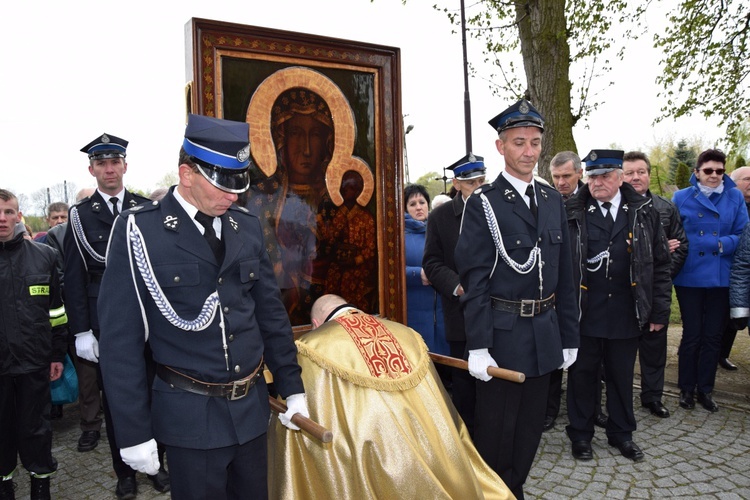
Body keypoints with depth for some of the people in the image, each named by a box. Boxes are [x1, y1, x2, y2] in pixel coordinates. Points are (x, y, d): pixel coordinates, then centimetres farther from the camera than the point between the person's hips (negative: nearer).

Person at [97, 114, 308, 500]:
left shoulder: (247, 227, 1)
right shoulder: (140, 230, -12)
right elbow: (120, 339, -10)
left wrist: (292, 389, 9)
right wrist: (133, 433, -9)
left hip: (251, 409, 5)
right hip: (189, 416, -4)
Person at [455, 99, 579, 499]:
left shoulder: (553, 200, 7)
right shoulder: (483, 203, -9)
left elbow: (564, 274, 10)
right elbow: (474, 279, -13)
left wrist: (568, 336, 9)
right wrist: (478, 347, -16)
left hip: (545, 335, 6)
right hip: (503, 334, -5)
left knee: (530, 428, 18)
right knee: (496, 431, 8)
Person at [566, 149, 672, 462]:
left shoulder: (644, 213, 3)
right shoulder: (571, 214, -5)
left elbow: (660, 264, 5)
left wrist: (660, 310, 3)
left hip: (626, 316, 2)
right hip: (584, 316, -2)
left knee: (622, 376, 16)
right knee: (582, 374, 11)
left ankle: (621, 433, 35)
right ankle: (580, 434, 29)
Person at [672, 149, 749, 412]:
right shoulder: (681, 198, -1)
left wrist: (720, 244, -16)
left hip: (721, 279, 2)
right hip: (689, 278, -2)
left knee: (713, 336, 11)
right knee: (692, 334, 7)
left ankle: (705, 389, 26)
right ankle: (686, 388, 22)